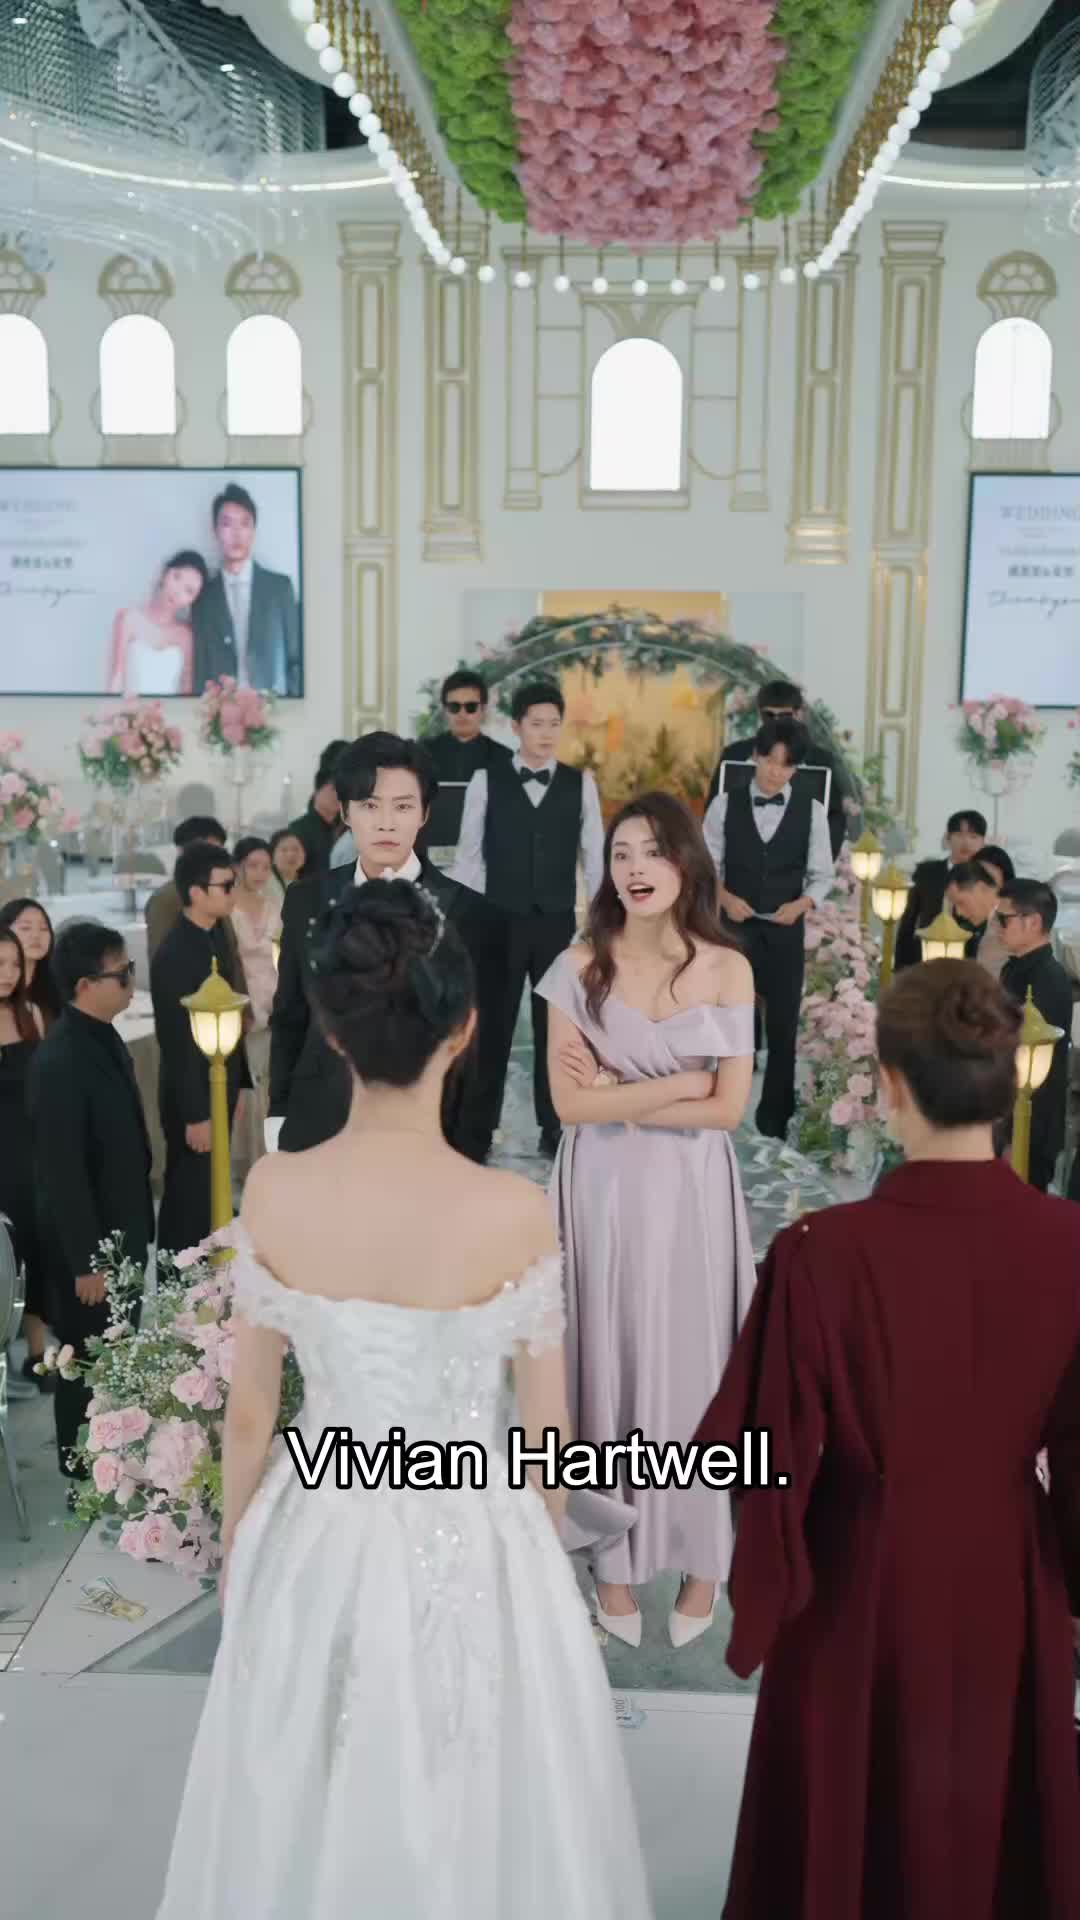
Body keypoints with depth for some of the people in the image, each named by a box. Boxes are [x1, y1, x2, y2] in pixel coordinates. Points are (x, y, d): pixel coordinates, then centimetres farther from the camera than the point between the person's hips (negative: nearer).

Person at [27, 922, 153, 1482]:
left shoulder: (103, 1037, 1)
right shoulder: (59, 1062, -26)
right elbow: (61, 1174, -24)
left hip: (121, 1232, 8)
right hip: (88, 1244, -8)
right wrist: (86, 1261, -19)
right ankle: (87, 1481, 27)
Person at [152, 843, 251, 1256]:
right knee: (188, 1195, 6)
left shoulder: (216, 935, 3)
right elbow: (177, 1042, -21)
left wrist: (237, 1079, 13)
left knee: (209, 1188, 18)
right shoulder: (174, 955, -23)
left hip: (219, 1087, 8)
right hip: (193, 1096, -8)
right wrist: (194, 1114, -18)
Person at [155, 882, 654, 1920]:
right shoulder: (513, 1212, -23)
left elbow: (249, 1413, -4)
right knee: (464, 1826, 23)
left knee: (304, 1825, 26)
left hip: (316, 1537, 2)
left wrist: (235, 1551, 13)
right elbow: (545, 1430, -9)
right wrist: (540, 1550, 11)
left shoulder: (272, 1192, -17)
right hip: (468, 1544, -2)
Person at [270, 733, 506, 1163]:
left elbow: (483, 1053, -5)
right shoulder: (307, 901, 2)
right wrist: (279, 1117, 7)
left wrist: (467, 1159, -6)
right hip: (315, 1136, 3)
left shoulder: (471, 915, -9)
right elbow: (289, 1019, 11)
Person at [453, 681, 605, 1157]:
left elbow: (594, 857, 4)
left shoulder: (580, 783, 2)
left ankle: (553, 1128, 20)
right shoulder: (487, 780, -2)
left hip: (558, 923, 1)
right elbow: (469, 855, 0)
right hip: (500, 921, -1)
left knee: (555, 1026, 9)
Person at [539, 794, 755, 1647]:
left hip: (691, 1193, 0)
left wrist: (620, 1093, -11)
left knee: (691, 1364, 10)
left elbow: (728, 1109, -7)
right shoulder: (579, 966, -4)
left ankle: (700, 1552, 27)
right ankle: (615, 1555, 24)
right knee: (610, 1360, 9)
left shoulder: (728, 968, -3)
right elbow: (571, 1103, -11)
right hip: (603, 1192, 0)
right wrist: (682, 1082, -13)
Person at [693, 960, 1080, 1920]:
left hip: (863, 1588, -2)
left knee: (857, 1820, 24)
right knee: (995, 1810, 28)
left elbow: (775, 1452, -17)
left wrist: (764, 1602, 0)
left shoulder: (823, 1252, -26)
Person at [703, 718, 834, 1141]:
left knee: (782, 1027, 7)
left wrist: (802, 904, -17)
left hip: (785, 931, 1)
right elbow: (706, 865, 2)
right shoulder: (726, 804, -1)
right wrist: (725, 898, -16)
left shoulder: (811, 810, 0)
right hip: (734, 927, -1)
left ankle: (774, 1124, 20)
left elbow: (822, 875, 2)